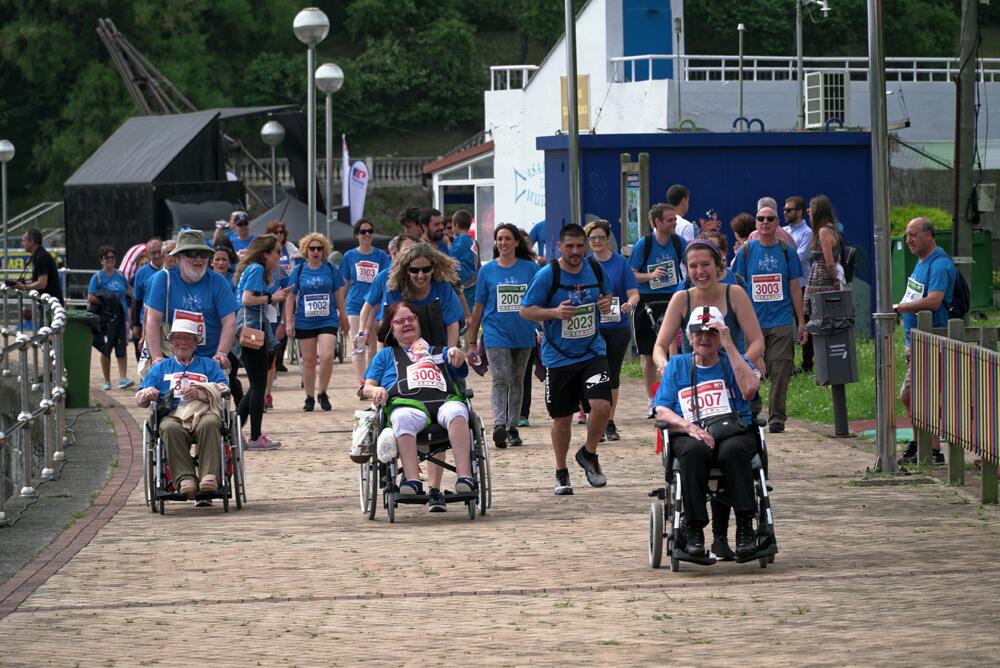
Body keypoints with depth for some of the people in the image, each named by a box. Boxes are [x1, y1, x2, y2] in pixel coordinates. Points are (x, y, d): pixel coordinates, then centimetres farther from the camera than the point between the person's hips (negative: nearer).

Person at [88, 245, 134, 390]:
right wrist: (106, 301, -15)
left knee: (121, 348, -5)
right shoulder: (98, 277, -2)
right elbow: (90, 298, -9)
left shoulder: (120, 276, 10)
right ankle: (107, 381, 14)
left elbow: (130, 291, 25)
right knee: (106, 350, 4)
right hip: (105, 318, -3)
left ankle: (123, 378, -9)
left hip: (121, 317, 3)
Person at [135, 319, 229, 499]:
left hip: (203, 411, -1)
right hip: (173, 415, 1)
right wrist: (147, 394, 0)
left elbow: (223, 390, 11)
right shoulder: (161, 367, 32)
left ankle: (210, 475, -47)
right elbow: (139, 399, 25)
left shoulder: (208, 365, 28)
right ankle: (184, 478, -47)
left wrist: (201, 392, -9)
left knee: (209, 424, -38)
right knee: (170, 429, -37)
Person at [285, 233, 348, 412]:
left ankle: (323, 394, 1)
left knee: (326, 356, -17)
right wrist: (289, 322, 1)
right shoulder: (299, 271, 3)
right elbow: (290, 297, 5)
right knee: (308, 361, 6)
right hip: (305, 322, 1)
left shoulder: (330, 269, 4)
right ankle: (309, 397, 19)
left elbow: (339, 294, 11)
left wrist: (343, 315, 12)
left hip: (328, 320, -1)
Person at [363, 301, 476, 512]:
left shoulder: (439, 351, 36)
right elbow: (367, 387, 26)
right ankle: (412, 480, -51)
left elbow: (458, 366, 17)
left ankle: (465, 477, -49)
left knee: (456, 412, -38)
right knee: (403, 419, -40)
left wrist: (457, 355, -8)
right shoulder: (386, 355, 36)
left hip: (444, 399, 1)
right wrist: (376, 391, 1)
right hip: (407, 402, -1)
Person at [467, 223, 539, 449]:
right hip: (496, 334, -2)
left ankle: (512, 427, 20)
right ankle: (499, 425, -27)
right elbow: (479, 307, 7)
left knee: (517, 382, 11)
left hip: (523, 335, 2)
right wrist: (472, 342, 6)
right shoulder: (487, 270, 3)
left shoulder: (530, 268, 3)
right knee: (500, 379, -16)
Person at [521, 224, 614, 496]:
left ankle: (588, 455, 11)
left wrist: (606, 303, -3)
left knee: (602, 405, -16)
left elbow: (606, 293, 21)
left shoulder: (595, 269, 2)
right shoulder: (547, 275, -10)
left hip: (592, 351, 2)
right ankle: (561, 473, 25)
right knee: (562, 418, 6)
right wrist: (554, 312, -22)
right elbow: (525, 310, -6)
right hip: (558, 357, -2)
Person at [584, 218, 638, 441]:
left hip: (618, 327, 0)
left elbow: (633, 293, -4)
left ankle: (609, 423, 16)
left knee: (612, 375, 8)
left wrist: (630, 304, -24)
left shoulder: (620, 263, 1)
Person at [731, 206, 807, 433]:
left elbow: (795, 289, 8)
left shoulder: (786, 251, 6)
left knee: (780, 373, -4)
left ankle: (776, 418, 2)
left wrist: (801, 323, 5)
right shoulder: (746, 252, 6)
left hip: (782, 322, 0)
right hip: (753, 323, 0)